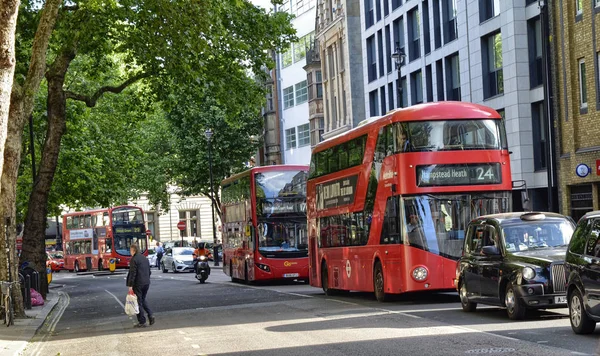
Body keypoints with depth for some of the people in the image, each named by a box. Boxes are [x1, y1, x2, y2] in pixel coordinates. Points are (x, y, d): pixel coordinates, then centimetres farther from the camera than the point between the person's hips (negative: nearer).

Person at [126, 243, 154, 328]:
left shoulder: (134, 259, -13)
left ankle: (142, 322, 4)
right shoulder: (145, 259, 12)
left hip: (138, 284, -8)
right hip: (146, 283, 8)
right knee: (143, 300, 23)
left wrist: (130, 286, -16)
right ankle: (150, 315, 7)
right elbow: (149, 272, 16)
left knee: (138, 302, 1)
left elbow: (132, 273, -17)